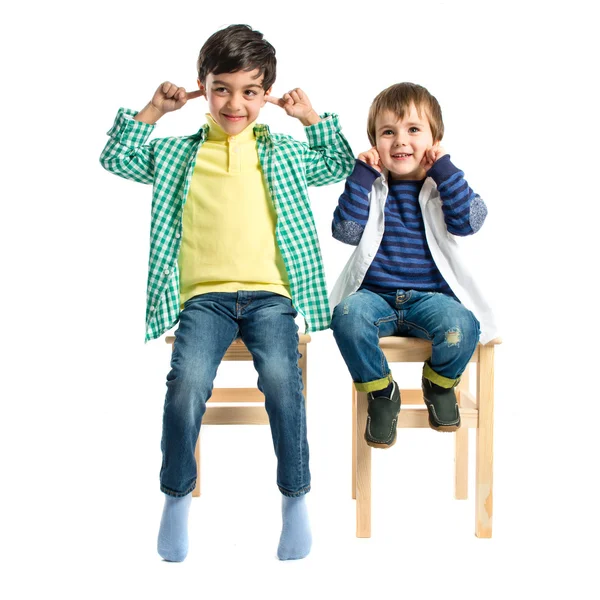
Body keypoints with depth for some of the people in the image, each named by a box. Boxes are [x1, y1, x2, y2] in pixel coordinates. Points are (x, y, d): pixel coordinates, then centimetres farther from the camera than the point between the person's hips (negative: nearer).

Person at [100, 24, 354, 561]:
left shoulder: (283, 152, 19)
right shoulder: (178, 154, 17)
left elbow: (340, 166, 27)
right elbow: (116, 159, 17)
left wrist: (312, 117, 16)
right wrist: (153, 110, 10)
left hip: (269, 294, 0)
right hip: (204, 296, 0)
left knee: (281, 377, -29)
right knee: (187, 381, -28)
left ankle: (295, 498, -12)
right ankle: (178, 497, -6)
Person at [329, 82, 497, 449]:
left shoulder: (444, 184, 5)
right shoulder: (370, 186, 6)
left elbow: (469, 222, -13)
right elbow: (346, 231, -9)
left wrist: (444, 169, -13)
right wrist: (361, 175, -10)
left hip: (430, 296, 0)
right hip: (374, 295, 1)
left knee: (461, 326, -32)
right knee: (348, 316, -32)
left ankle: (440, 383, 4)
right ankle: (381, 392, -5)